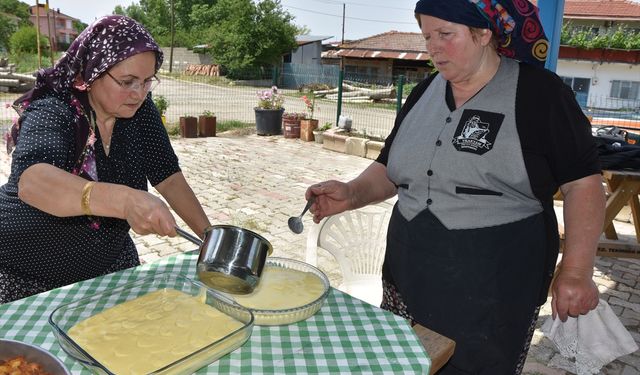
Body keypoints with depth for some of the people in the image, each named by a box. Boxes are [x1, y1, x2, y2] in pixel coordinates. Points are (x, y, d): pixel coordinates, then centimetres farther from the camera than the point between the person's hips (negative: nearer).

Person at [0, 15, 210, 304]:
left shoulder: (140, 110, -9)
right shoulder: (51, 114, -23)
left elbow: (169, 179, -7)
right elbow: (31, 182, -43)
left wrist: (211, 235, -19)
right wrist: (125, 200, -59)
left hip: (110, 264, 5)